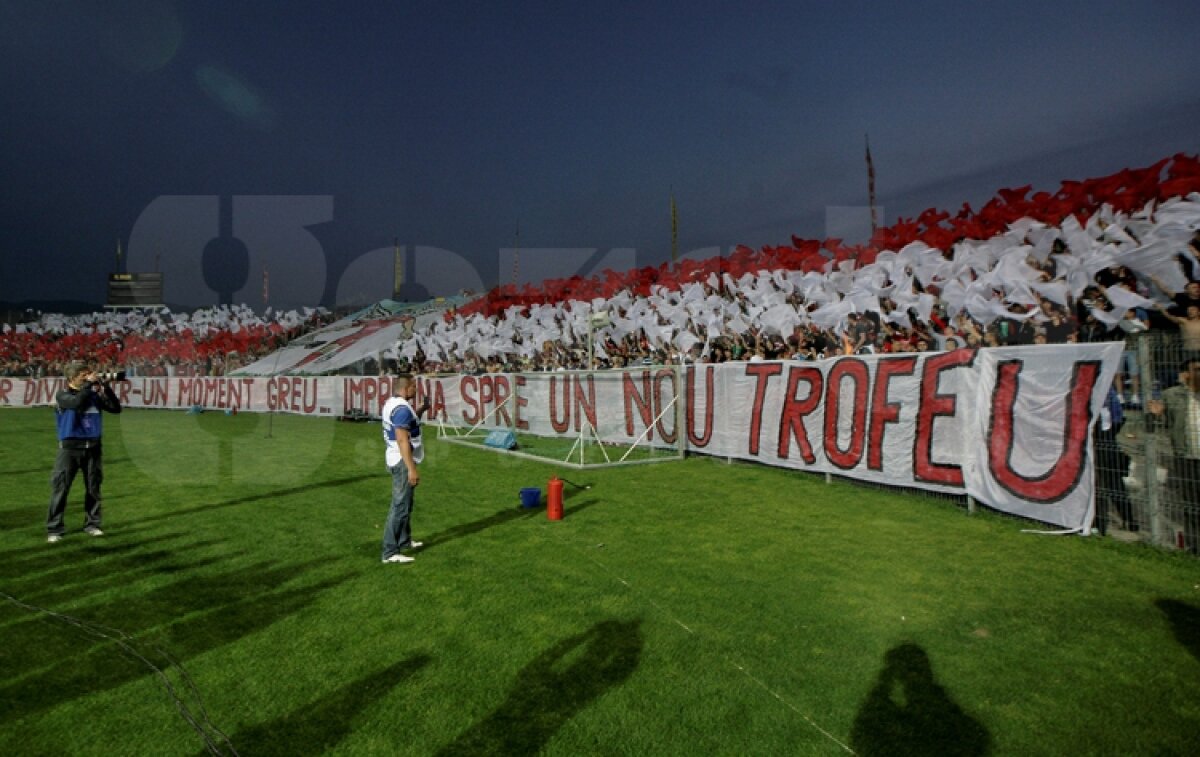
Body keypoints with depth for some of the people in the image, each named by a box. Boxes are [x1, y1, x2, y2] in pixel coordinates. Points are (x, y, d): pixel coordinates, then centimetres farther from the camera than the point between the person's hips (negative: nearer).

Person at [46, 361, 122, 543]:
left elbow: (116, 408, -1)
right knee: (60, 489, -1)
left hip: (93, 447, 3)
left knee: (93, 488, 9)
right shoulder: (63, 396, -4)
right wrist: (89, 384, -18)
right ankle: (54, 529, 6)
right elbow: (77, 402, -25)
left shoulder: (94, 395, 6)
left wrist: (106, 387, -8)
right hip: (70, 448, -3)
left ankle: (92, 524, 20)